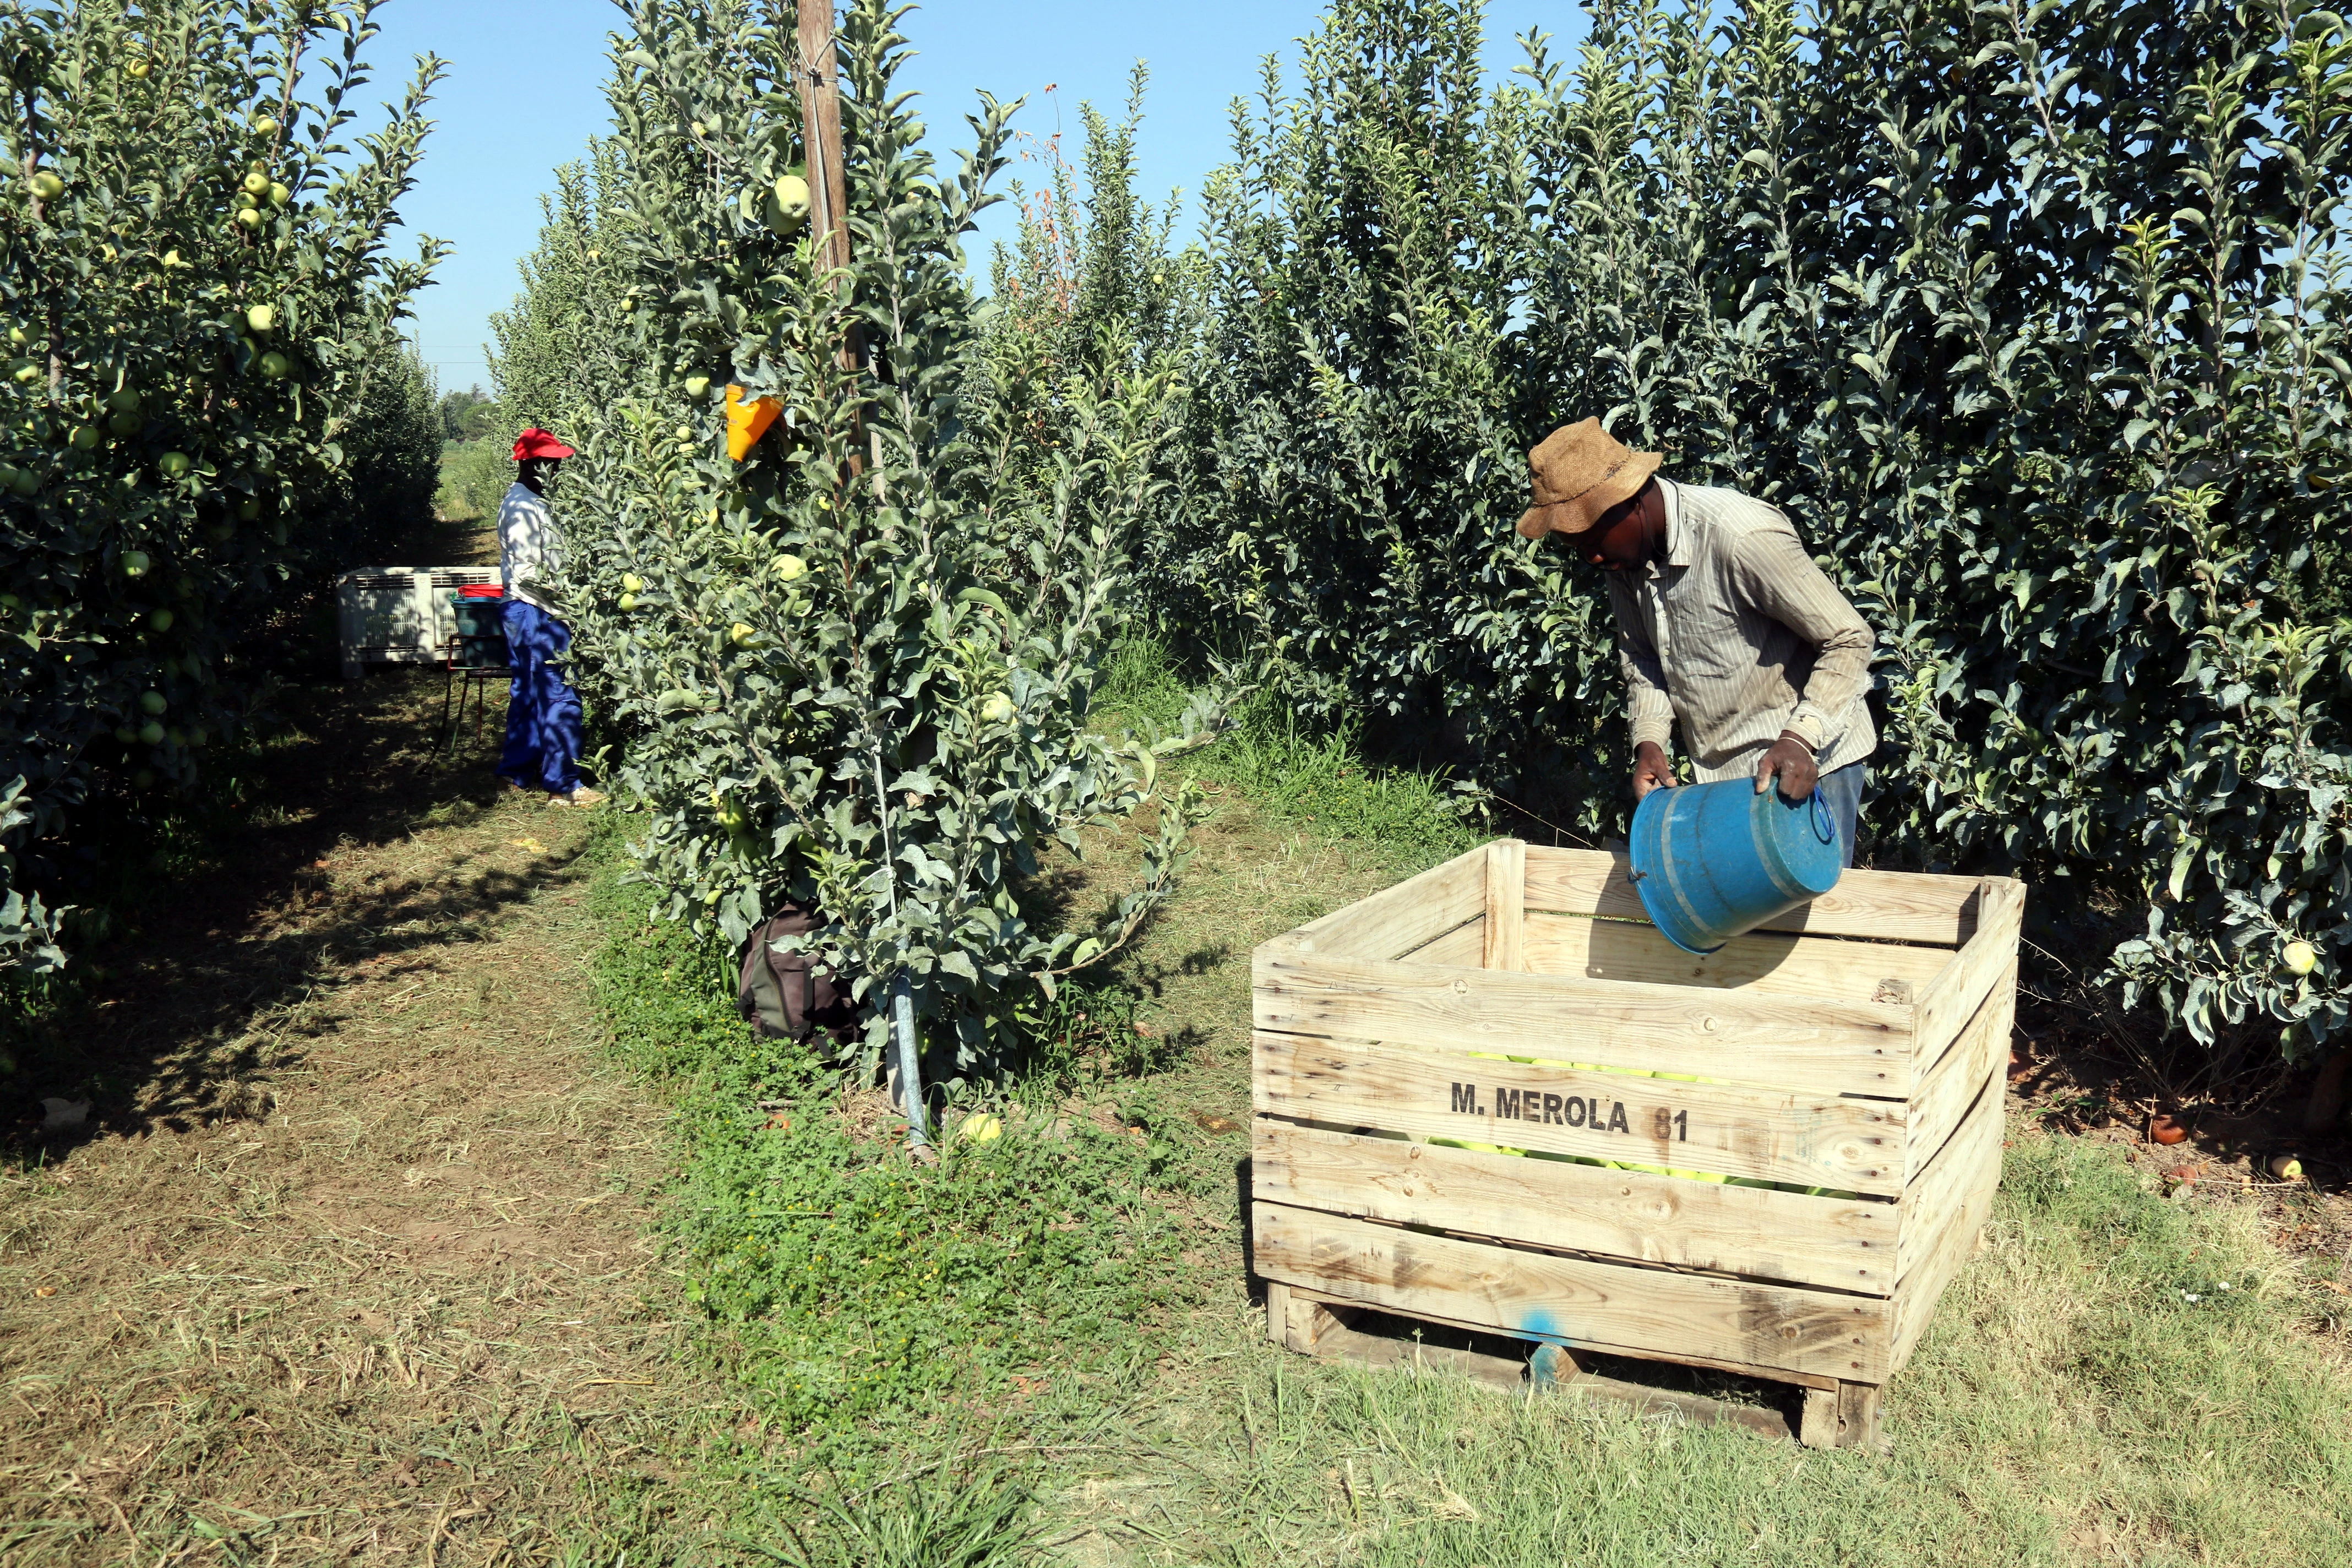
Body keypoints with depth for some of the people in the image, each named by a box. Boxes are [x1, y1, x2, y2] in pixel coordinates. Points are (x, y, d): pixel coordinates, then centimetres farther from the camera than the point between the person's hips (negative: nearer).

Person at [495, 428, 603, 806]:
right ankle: (563, 785, -4)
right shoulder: (525, 509, -19)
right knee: (560, 698, -7)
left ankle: (519, 770, 26)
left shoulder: (521, 502, 13)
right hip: (536, 614, -11)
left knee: (527, 693, 17)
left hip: (523, 613, 11)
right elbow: (529, 572, -24)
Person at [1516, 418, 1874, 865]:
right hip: (1718, 771, 7)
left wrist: (1800, 737, -31)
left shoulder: (1742, 537, -25)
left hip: (1808, 763, -7)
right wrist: (1649, 740, -5)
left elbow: (1849, 640, -20)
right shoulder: (1624, 555, -2)